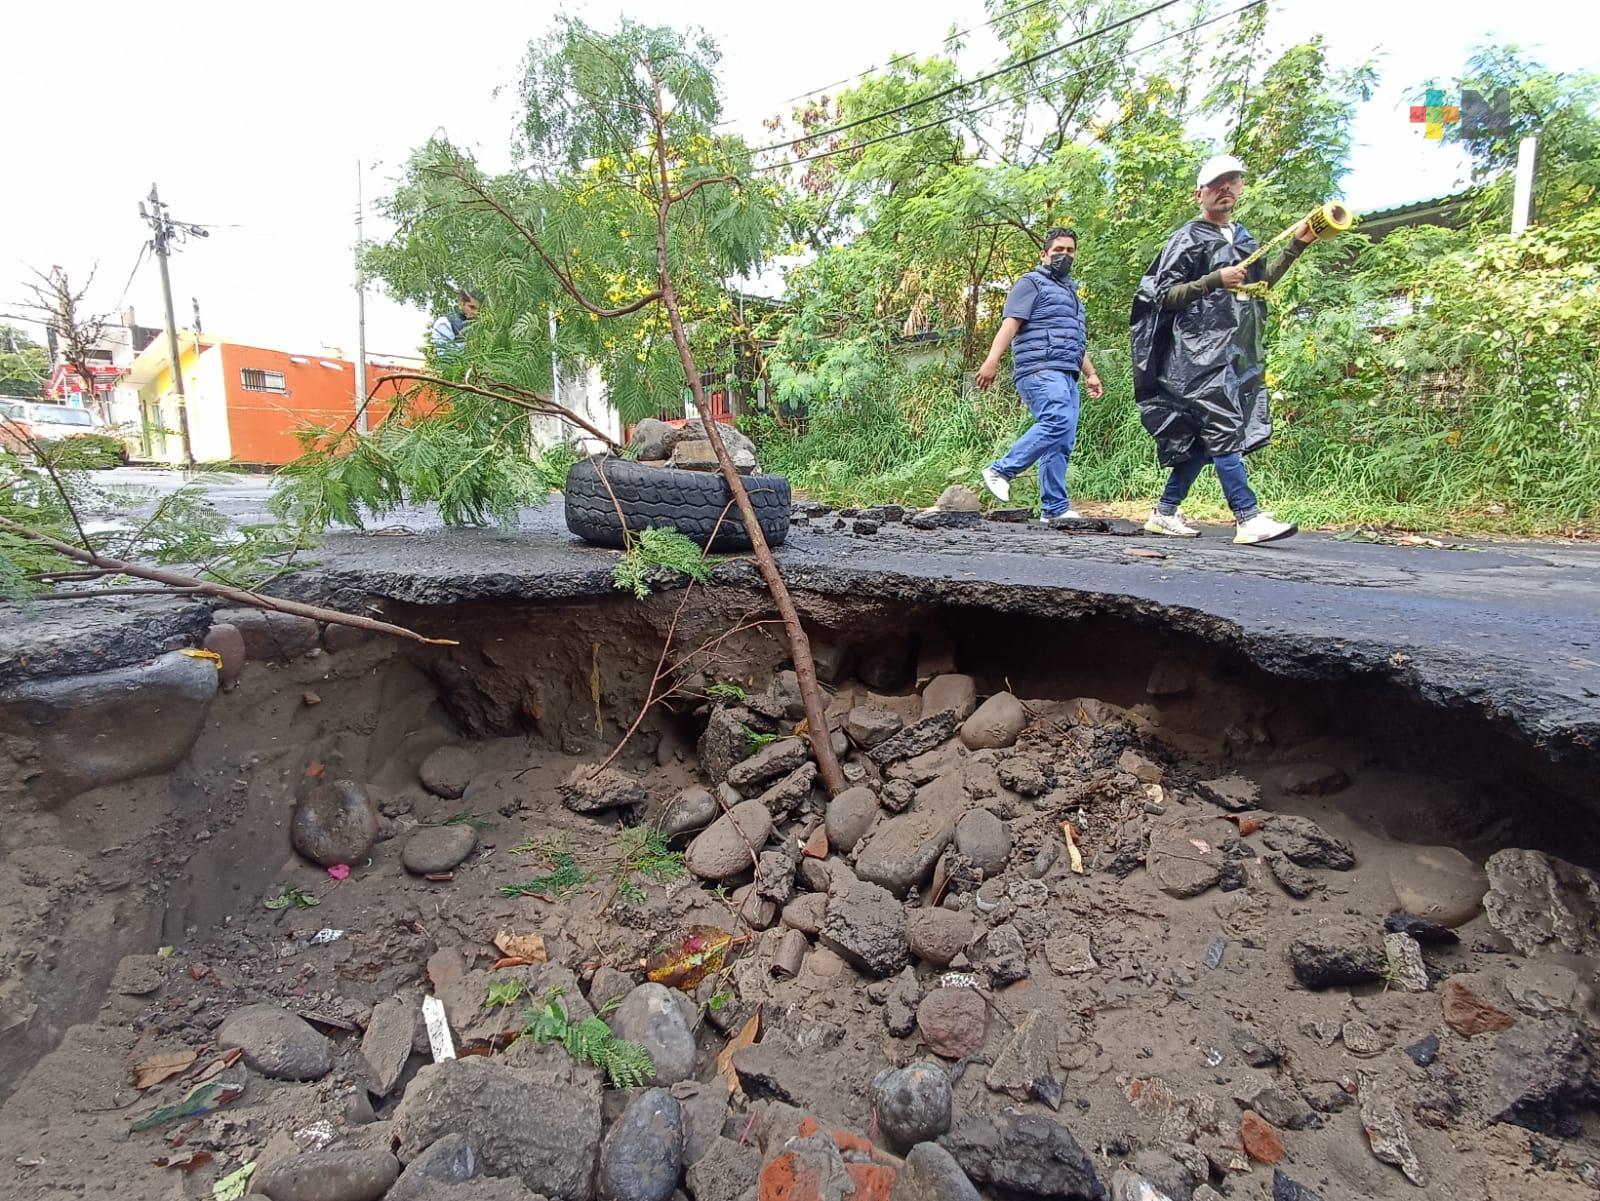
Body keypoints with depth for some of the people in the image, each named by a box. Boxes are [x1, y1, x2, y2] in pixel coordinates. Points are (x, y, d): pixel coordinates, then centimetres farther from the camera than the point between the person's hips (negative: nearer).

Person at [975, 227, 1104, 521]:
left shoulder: (1070, 291, 33)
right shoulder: (1032, 283, 6)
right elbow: (1010, 323, -8)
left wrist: (1090, 373, 32)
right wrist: (992, 360, -22)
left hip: (1066, 376, 9)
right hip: (1041, 370, -8)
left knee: (1062, 444, 0)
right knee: (1058, 421, -29)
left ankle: (1055, 509, -1)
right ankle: (1001, 470, -24)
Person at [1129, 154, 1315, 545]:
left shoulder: (1243, 238, 24)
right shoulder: (1188, 239, 1)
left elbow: (1258, 286, 34)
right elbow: (1164, 295, -6)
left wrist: (1295, 247, 26)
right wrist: (1215, 280, -16)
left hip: (1238, 352, 8)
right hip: (1201, 351, -8)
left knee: (1200, 439, 5)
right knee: (1223, 430, -15)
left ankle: (1165, 512, 11)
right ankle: (1249, 518, -17)